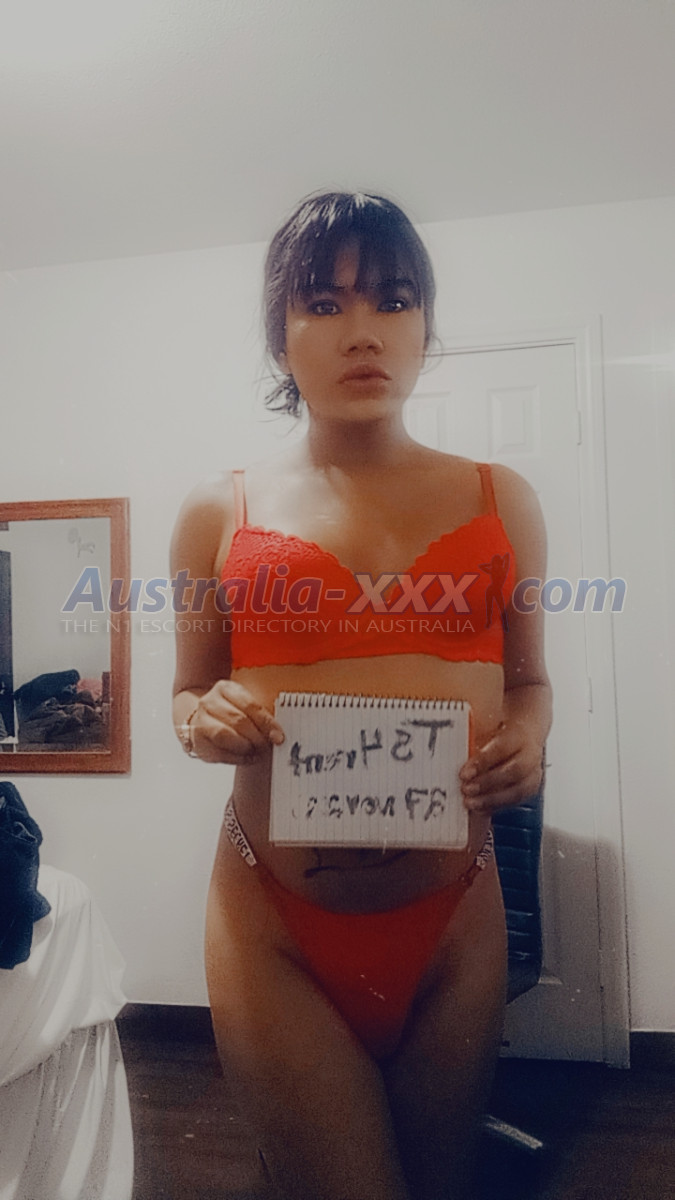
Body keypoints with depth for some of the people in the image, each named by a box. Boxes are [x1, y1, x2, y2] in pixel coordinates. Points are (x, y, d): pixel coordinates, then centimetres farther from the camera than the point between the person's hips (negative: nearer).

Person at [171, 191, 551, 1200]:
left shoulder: (501, 502, 4)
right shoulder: (218, 515, 0)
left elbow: (528, 676, 12)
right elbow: (190, 693, 10)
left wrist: (527, 734, -9)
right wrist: (205, 719, -12)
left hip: (453, 917, 3)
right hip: (274, 924, -2)